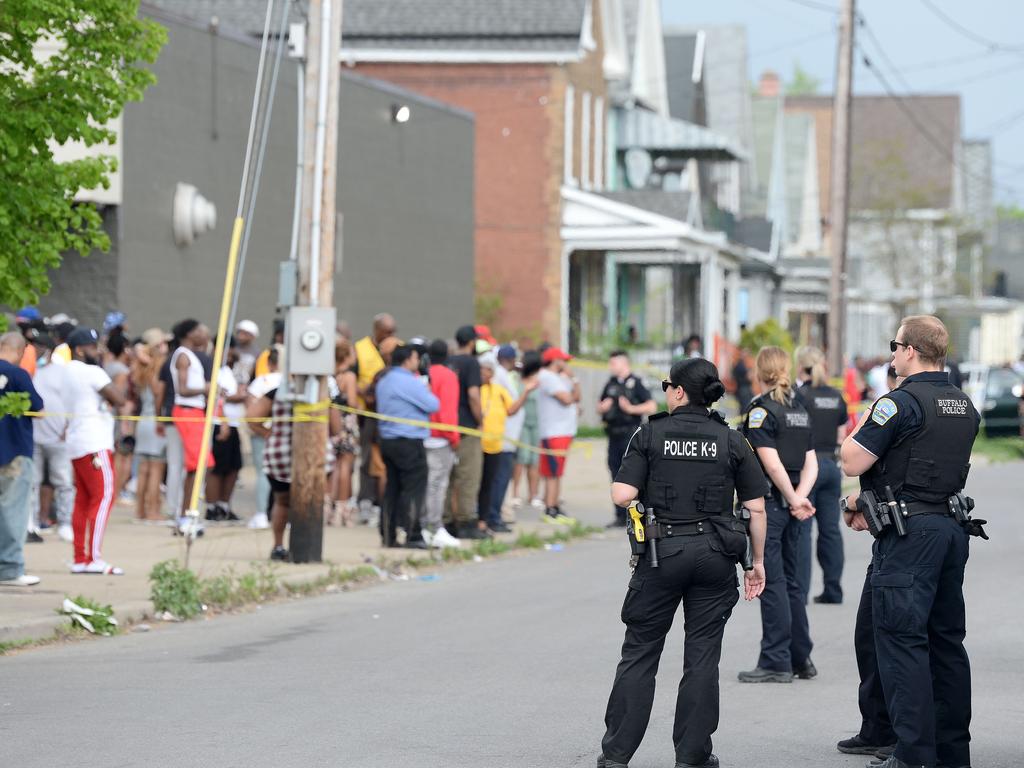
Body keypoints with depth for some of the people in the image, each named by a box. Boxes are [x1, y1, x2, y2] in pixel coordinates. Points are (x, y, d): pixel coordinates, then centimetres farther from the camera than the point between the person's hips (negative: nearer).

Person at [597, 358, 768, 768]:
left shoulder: (650, 435, -3)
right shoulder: (731, 441, 2)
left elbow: (622, 495, -10)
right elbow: (756, 508, 1)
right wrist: (758, 561, 11)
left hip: (662, 551, -1)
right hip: (714, 555, 1)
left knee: (639, 654, 8)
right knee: (702, 658, 7)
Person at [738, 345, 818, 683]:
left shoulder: (761, 410, -11)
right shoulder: (799, 410, 12)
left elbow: (772, 464, -18)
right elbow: (811, 464, 8)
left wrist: (793, 500, -9)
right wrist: (800, 496, -5)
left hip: (769, 502, -7)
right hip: (791, 506, 7)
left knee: (772, 582, -4)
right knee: (790, 581, 15)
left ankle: (776, 662, -4)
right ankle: (801, 659, 19)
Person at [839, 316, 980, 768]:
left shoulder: (900, 403, -14)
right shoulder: (963, 406, 13)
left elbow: (851, 462, -14)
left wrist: (862, 423, 5)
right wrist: (875, 506, 22)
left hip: (909, 536, -8)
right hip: (953, 528, 8)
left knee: (901, 638, -6)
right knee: (946, 638, 13)